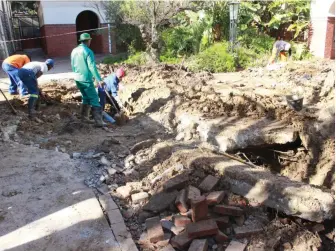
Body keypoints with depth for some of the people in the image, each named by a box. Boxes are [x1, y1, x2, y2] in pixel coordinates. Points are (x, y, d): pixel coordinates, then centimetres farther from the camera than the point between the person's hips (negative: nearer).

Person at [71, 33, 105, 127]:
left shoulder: (74, 51, 9)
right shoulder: (88, 51, -14)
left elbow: (73, 66, 16)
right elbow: (92, 67, -19)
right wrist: (99, 80, -18)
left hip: (77, 79, 8)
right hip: (86, 79, -8)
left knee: (86, 98, 21)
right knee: (94, 99, -4)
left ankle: (84, 117, 24)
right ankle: (99, 121, -7)